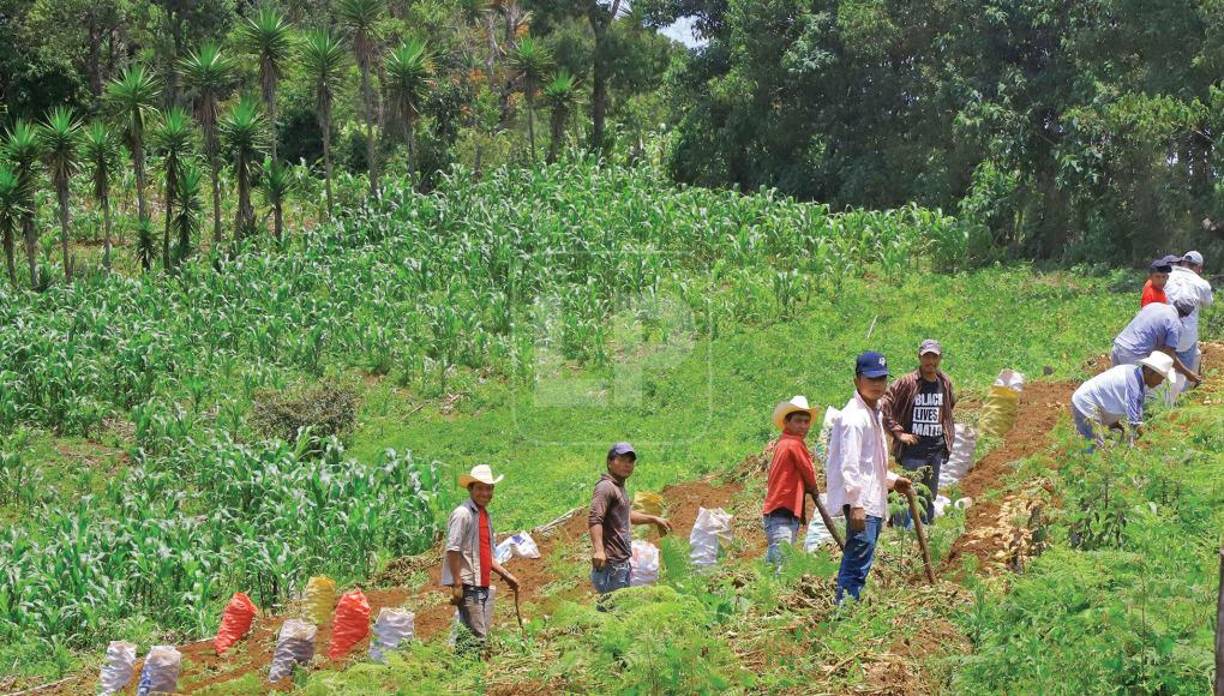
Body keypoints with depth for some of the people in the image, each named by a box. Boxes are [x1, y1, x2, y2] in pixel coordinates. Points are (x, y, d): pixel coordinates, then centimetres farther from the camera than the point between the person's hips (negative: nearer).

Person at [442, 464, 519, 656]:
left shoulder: (485, 515, 18)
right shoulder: (463, 513, -10)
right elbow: (452, 550, -16)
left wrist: (507, 575, 19)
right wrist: (457, 584, -20)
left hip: (484, 586, 9)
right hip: (468, 585, -9)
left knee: (484, 636, 9)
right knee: (476, 637, -12)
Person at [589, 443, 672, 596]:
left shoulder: (619, 488, 18)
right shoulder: (606, 487, -13)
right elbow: (594, 519, -27)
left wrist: (654, 519, 41)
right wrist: (598, 549, -39)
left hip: (622, 563, 10)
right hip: (611, 565, -10)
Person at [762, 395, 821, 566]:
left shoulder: (783, 443, 17)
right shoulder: (795, 444, -10)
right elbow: (809, 475, -3)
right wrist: (814, 490, 16)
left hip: (774, 513, 10)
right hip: (783, 515, -10)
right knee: (784, 565, -19)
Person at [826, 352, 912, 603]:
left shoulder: (875, 413, 19)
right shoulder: (854, 416, -13)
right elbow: (849, 465, -20)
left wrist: (892, 480, 21)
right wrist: (856, 504, -24)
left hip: (873, 501, 10)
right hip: (860, 502, -10)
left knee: (856, 561, 12)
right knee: (859, 560, -13)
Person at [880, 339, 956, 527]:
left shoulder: (945, 383, 6)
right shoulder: (907, 383, -11)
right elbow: (884, 406, -13)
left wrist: (948, 436, 18)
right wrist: (898, 432, -14)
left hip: (936, 450, 6)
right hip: (913, 451, -6)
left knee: (930, 497, 15)